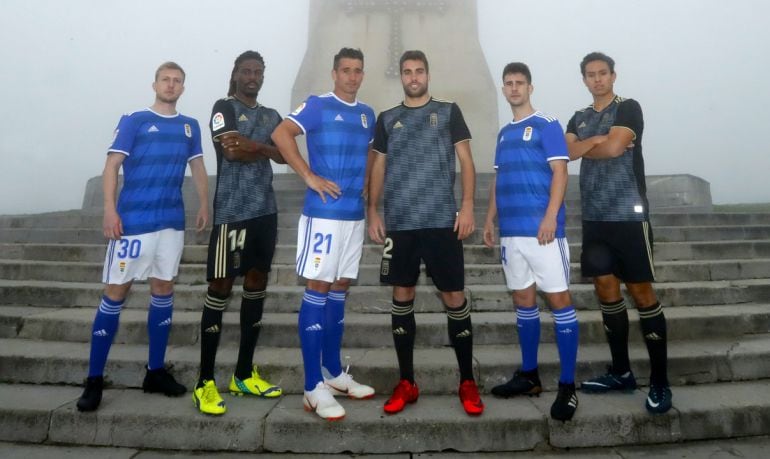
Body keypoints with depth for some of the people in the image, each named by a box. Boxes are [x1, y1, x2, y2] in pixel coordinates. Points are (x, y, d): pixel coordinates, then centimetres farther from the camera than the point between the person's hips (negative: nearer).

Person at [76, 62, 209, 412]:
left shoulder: (190, 126, 12)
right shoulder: (134, 121, 1)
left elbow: (198, 168, 16)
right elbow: (112, 165, -5)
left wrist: (204, 206, 7)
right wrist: (110, 210, -14)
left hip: (172, 221, 4)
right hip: (133, 221, -4)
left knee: (163, 290, 9)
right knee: (116, 292, -1)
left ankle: (156, 372, 21)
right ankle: (94, 379, 11)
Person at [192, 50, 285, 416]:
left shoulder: (271, 116, 20)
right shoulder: (224, 107, 3)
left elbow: (285, 155, 3)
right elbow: (231, 150, -14)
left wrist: (252, 145, -11)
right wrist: (266, 148, 0)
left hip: (265, 210, 6)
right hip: (231, 211, -6)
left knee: (256, 284, 8)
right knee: (221, 288, -5)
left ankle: (244, 374, 19)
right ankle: (205, 382, 5)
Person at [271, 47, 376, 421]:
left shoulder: (367, 113, 16)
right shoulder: (317, 105, -3)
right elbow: (281, 135, -15)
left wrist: (365, 185, 14)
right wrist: (310, 177, -18)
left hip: (355, 214, 7)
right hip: (324, 213, -7)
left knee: (339, 290, 12)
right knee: (317, 290, -5)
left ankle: (335, 374, 24)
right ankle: (313, 387, 2)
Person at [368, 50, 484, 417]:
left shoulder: (448, 111, 10)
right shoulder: (387, 119, 15)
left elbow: (466, 161, 5)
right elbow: (378, 167, 14)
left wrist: (467, 205, -7)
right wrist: (373, 212, 3)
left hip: (442, 220, -2)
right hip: (398, 222, 2)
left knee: (454, 297, 0)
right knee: (402, 297, 4)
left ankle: (467, 382, 14)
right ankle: (406, 382, 16)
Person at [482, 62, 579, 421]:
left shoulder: (547, 125, 0)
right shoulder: (504, 133, 19)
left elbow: (560, 173, -8)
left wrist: (550, 216, -18)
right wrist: (490, 219, 15)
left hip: (542, 229, -6)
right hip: (511, 230, 7)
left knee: (559, 300, -3)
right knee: (523, 301, 11)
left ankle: (567, 385, 4)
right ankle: (529, 376, 23)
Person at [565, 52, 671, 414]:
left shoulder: (628, 108, 1)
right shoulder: (578, 119, 17)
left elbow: (614, 147, -16)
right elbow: (569, 152, -1)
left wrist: (585, 148, 1)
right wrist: (598, 140, -13)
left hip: (628, 215, -5)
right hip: (594, 218, 6)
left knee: (641, 292, -3)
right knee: (606, 289, 8)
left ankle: (660, 381, 8)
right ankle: (621, 372, 20)